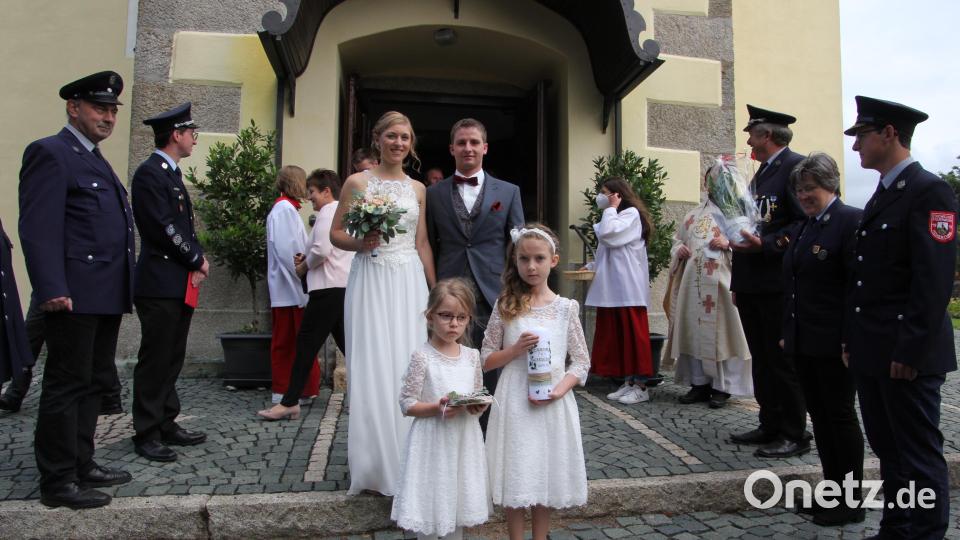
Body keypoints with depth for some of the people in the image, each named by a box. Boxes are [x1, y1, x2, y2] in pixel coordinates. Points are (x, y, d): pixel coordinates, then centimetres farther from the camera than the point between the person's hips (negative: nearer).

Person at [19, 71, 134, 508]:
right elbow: (38, 229, -15)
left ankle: (81, 465, 27)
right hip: (75, 296, -9)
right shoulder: (50, 153, -6)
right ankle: (58, 481, 11)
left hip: (106, 297, 9)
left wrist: (123, 290, 16)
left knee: (95, 384, 15)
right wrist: (52, 289, -23)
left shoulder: (96, 160, 21)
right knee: (67, 386, 0)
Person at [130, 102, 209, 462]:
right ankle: (147, 435, 8)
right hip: (160, 284, -9)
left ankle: (166, 424, 23)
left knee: (171, 359, 13)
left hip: (180, 284, 9)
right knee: (155, 361, -2)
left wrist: (198, 259, 2)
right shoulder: (150, 173, -11)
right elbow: (164, 229, -19)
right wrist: (197, 260, -8)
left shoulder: (172, 174, 18)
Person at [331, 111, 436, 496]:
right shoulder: (357, 182, 3)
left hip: (410, 282, 3)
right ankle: (375, 464, 12)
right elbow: (336, 233, 4)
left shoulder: (418, 189, 12)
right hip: (370, 281, -3)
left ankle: (407, 463, 17)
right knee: (372, 370, -2)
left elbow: (422, 244, 12)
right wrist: (360, 243, -17)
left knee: (408, 369, 2)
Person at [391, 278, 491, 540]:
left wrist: (479, 406, -9)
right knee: (429, 505, 6)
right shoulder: (422, 357, -12)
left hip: (464, 441, 5)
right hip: (434, 441, -4)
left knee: (458, 503, 17)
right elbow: (407, 404, -10)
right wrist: (437, 408, -24)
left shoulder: (472, 356, 2)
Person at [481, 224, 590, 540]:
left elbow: (581, 362, 2)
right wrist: (515, 350, -14)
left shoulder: (565, 308, 1)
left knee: (545, 477, 11)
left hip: (552, 403, 1)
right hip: (514, 403, 0)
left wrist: (558, 391, -14)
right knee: (514, 478, 5)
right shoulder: (505, 305, 0)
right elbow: (486, 359, 3)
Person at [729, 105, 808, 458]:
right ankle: (770, 426, 25)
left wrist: (766, 244, -25)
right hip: (751, 284, 9)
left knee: (783, 360, -1)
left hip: (777, 283, -9)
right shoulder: (761, 173, 19)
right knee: (761, 360, 14)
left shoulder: (795, 166, -9)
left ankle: (794, 435, 10)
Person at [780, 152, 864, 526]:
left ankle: (852, 502, 17)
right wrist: (787, 332, 17)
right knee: (819, 416, 14)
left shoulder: (851, 221, -11)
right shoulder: (801, 228, 14)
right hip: (803, 341, 8)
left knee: (840, 415, 3)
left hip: (833, 343, -8)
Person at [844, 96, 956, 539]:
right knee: (888, 451, 18)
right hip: (872, 353, 9)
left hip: (906, 355, -9)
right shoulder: (881, 195, 15)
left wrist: (911, 350, -20)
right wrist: (853, 339, 14)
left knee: (919, 455, 3)